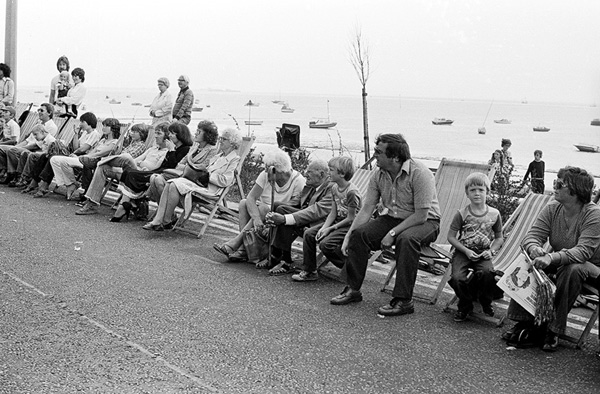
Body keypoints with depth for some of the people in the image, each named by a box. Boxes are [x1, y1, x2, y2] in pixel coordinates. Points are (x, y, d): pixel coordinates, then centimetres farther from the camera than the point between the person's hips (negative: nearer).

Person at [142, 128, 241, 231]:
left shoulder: (235, 159, -4)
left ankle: (166, 222, -13)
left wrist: (207, 173, -13)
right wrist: (202, 168, 6)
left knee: (175, 186, -24)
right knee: (169, 184, -13)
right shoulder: (220, 155, 24)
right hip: (201, 181, 9)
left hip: (209, 189, -9)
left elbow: (225, 181, -14)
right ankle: (157, 220, -16)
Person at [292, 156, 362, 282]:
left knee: (325, 244, -24)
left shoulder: (352, 192, -22)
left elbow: (351, 218, -18)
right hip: (338, 221, 9)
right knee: (309, 234, -5)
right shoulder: (334, 187, 5)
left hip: (350, 226, -9)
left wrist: (330, 228, -16)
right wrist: (324, 227, -9)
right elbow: (333, 213, 7)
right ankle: (309, 271, 2)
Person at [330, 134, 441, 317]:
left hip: (426, 222, -6)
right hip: (393, 218, 6)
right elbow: (366, 209, -2)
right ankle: (352, 289, -1)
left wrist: (393, 233, -27)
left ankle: (403, 300, -29)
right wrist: (348, 237, -10)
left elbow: (421, 215, -25)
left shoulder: (419, 173, -24)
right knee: (359, 233, -14)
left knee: (406, 239, -38)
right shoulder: (379, 175, -4)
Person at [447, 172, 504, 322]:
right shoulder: (462, 214, -5)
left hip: (483, 254, 1)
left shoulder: (494, 214, 1)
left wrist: (491, 250, -8)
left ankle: (486, 303, 1)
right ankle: (465, 306, 6)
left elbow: (499, 237, 11)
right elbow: (451, 236, -4)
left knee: (487, 273, -30)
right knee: (458, 277, -25)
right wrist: (466, 251, -14)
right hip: (463, 252, -1)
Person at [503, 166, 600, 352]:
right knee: (529, 262, -20)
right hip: (559, 264, 5)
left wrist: (552, 257, -48)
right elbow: (531, 236, -13)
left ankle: (554, 330, -25)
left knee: (572, 269, -37)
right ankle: (524, 322, -17)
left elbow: (584, 251, -32)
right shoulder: (552, 209, -5)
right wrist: (535, 249, -38)